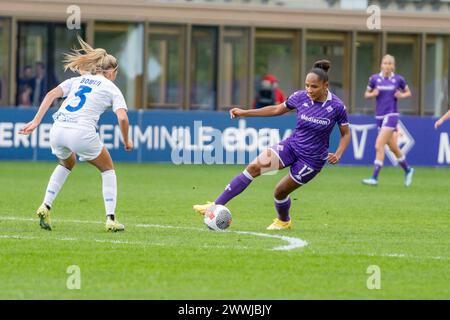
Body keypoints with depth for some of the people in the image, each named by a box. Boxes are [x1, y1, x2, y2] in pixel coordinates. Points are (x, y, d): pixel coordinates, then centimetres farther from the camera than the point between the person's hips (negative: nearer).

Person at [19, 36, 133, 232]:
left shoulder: (78, 80, 23)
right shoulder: (112, 89, 13)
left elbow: (51, 95, 9)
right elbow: (122, 118, -3)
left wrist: (36, 121, 6)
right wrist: (126, 142, 12)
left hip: (58, 129, 4)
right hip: (82, 132, -4)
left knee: (67, 163, 36)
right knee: (108, 169, 20)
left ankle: (45, 207, 20)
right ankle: (111, 219, 9)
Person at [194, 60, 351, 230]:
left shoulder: (336, 107, -17)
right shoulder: (300, 97, -7)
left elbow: (345, 134, -3)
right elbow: (277, 109, 9)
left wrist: (338, 154, -20)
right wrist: (244, 112, 8)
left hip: (312, 158, -3)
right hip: (292, 145, 3)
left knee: (280, 191, 3)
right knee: (254, 167, -16)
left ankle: (284, 221, 38)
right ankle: (216, 206, -15)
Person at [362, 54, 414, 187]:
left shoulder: (398, 79, -3)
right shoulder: (374, 78, 2)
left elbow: (408, 92, 12)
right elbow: (366, 94, 12)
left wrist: (402, 95, -9)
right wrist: (372, 94, -10)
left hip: (391, 116, -4)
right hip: (380, 116, 4)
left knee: (379, 146, -14)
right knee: (393, 147, 13)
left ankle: (374, 178, -12)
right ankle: (408, 170, 36)